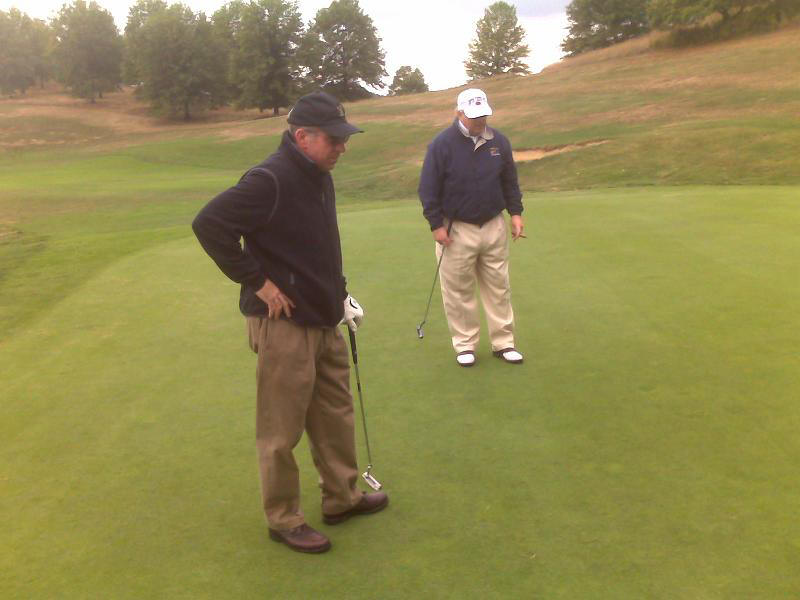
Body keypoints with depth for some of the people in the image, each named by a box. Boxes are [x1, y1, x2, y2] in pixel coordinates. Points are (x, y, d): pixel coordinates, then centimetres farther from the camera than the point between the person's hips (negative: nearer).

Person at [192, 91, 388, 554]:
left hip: (324, 320, 9)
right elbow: (209, 224, -25)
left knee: (336, 415, 19)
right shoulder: (270, 181, -20)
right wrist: (257, 281, -20)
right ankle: (284, 519, 22)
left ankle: (342, 498, 36)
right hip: (284, 325, -9)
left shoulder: (320, 177, 9)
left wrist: (340, 294, 15)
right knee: (282, 429, 5)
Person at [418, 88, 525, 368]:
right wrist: (436, 224, -10)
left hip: (494, 226, 4)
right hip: (456, 230, -3)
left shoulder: (499, 141, 2)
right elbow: (428, 189, -8)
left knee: (499, 287, 9)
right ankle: (465, 345, 18)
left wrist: (515, 212, 5)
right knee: (459, 291, 4)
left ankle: (503, 342, 19)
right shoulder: (442, 144, -10)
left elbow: (509, 181, 13)